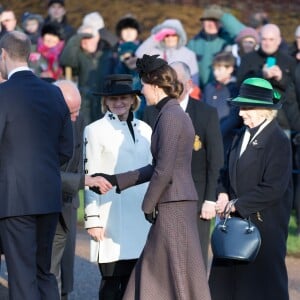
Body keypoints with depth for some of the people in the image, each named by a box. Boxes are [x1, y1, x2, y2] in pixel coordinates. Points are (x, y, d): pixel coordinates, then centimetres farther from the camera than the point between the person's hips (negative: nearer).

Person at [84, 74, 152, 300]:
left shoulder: (145, 129, 13)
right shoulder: (95, 130, 1)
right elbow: (90, 177, -3)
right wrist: (93, 219, -8)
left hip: (140, 216, 4)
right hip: (111, 219, -4)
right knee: (111, 281, -4)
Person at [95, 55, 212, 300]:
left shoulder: (170, 116, -15)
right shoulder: (173, 114, 15)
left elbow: (164, 171, -20)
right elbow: (159, 167, 20)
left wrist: (148, 205, -9)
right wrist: (117, 181, 21)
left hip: (173, 206, -10)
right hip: (173, 205, 10)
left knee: (180, 274, -4)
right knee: (153, 271, 13)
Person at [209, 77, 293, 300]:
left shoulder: (278, 141, -14)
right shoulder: (243, 135, 12)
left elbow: (273, 188, -19)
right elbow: (229, 172, 20)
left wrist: (237, 205, -18)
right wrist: (224, 194, -1)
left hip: (264, 225, -8)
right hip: (237, 222, 8)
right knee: (225, 280, 9)